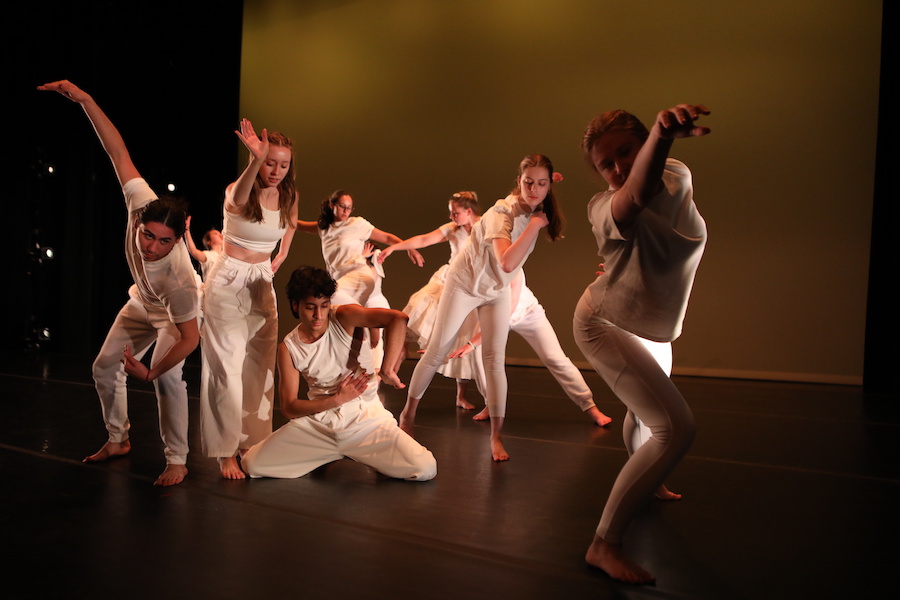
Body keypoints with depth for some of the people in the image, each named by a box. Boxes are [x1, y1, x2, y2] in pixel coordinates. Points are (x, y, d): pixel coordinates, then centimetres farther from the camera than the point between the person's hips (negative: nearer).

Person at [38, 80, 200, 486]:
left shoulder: (180, 278, -45)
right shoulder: (140, 205, -37)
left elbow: (189, 338, -36)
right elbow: (118, 152, -32)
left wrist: (150, 373, -33)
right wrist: (85, 100, -36)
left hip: (175, 315, -6)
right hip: (141, 303, 6)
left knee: (167, 378, -25)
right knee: (104, 367, 9)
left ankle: (177, 461, -12)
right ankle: (118, 440, 28)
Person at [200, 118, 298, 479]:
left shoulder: (288, 197, 0)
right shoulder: (237, 192, -15)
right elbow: (239, 200, -42)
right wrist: (255, 160, -59)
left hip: (263, 284, 5)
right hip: (228, 282, -5)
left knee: (260, 367, 8)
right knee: (227, 368, -7)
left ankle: (252, 441, 20)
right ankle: (225, 452, 0)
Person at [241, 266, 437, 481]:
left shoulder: (344, 318, -10)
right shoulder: (288, 348, -3)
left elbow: (398, 319, -26)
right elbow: (289, 408, -4)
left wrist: (387, 369, -31)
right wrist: (337, 399, -17)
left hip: (365, 417, -2)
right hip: (317, 422, 3)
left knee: (425, 469, -20)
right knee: (251, 464, -10)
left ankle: (360, 453, 10)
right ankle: (333, 454, 12)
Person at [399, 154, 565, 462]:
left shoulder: (537, 211, -8)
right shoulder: (503, 212, -29)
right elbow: (507, 262, -43)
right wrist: (535, 224, -37)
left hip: (497, 291, 5)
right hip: (464, 283, -5)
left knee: (495, 358, -4)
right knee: (437, 352, 4)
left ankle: (496, 436, 1)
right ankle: (408, 412, 23)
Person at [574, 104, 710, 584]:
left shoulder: (679, 175, -10)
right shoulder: (604, 208, -32)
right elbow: (638, 193, -57)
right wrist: (663, 133, -75)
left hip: (655, 328, 8)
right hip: (606, 324, -8)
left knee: (645, 413, 29)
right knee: (675, 428, -23)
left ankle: (642, 485, 60)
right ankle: (604, 545, -16)